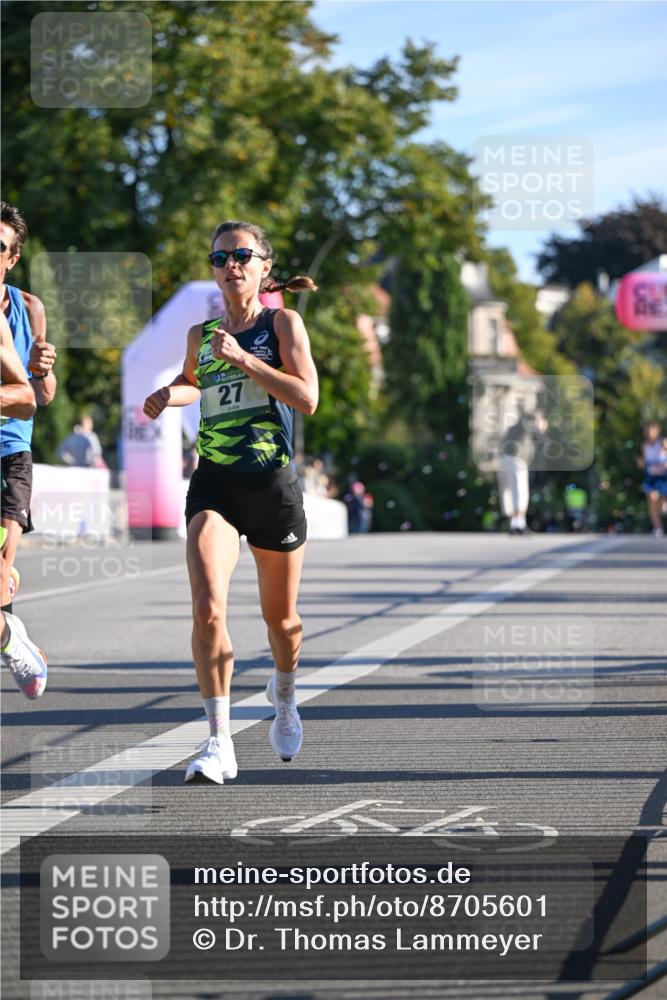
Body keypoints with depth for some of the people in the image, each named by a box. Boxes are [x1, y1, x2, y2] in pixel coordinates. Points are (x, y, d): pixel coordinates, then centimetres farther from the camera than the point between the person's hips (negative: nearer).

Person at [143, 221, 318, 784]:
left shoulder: (282, 323, 0)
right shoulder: (201, 334, 11)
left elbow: (307, 398, -12)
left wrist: (242, 358, -16)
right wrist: (167, 395, 11)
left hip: (273, 484, -2)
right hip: (213, 484, 2)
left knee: (280, 616, 13)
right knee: (208, 609, -20)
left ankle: (284, 697, 46)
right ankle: (219, 743, -18)